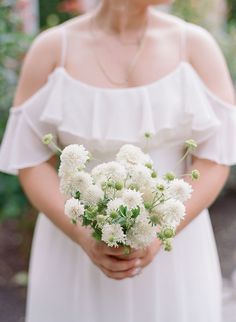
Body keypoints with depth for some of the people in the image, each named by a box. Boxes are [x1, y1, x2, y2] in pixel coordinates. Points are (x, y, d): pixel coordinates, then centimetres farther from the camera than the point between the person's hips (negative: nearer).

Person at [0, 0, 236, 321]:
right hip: (77, 248, 0)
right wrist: (86, 240, -20)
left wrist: (157, 236, -21)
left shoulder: (197, 45, -7)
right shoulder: (51, 49, -8)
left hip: (171, 254, 1)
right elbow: (31, 162, -6)